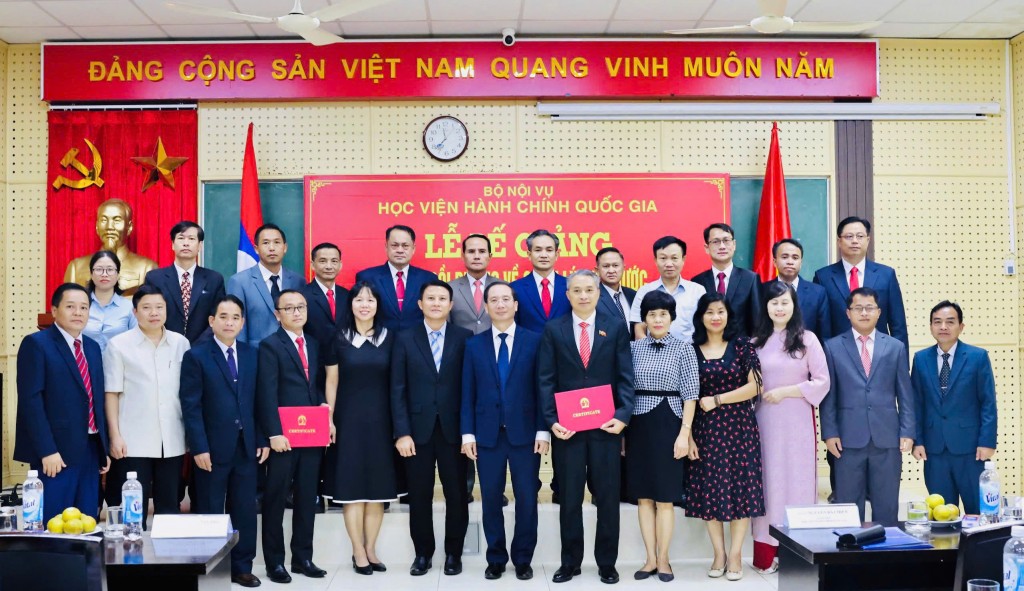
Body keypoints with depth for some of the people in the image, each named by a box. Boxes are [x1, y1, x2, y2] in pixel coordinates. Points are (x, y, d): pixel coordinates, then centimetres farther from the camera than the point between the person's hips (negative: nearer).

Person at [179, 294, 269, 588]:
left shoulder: (252, 354, 8)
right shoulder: (196, 356, -4)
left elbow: (258, 400, 9)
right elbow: (191, 406, -9)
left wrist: (263, 439, 3)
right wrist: (199, 447, -15)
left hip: (247, 446, 4)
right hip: (213, 448, -4)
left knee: (245, 510, 9)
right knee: (210, 512, 7)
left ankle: (241, 567, 21)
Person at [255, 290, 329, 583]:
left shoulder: (314, 344, 14)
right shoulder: (270, 346, -5)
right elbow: (267, 393, -12)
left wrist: (324, 406, -2)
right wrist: (274, 433, -18)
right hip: (283, 436, -6)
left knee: (307, 499, 12)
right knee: (275, 500, 4)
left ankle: (303, 558, 22)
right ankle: (274, 561, 14)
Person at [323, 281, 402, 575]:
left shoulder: (389, 338, 3)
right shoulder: (339, 339, 1)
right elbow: (332, 382, 3)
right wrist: (328, 419, -4)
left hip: (380, 420, 1)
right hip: (349, 419, -1)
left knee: (378, 487, 6)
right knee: (352, 486, 1)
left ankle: (370, 549, 16)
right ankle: (358, 551, 9)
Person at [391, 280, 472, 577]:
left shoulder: (465, 338, 3)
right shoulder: (405, 339, 4)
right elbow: (398, 390, 0)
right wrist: (401, 432, -7)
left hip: (454, 429, 0)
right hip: (417, 429, 1)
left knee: (457, 494, 7)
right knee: (419, 495, 7)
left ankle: (454, 553, 21)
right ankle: (423, 552, 22)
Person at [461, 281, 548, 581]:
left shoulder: (534, 341, 2)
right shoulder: (474, 345, 7)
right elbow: (468, 393, 5)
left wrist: (543, 430, -6)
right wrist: (468, 433, -2)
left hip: (524, 432, -1)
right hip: (487, 434, 1)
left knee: (526, 499, 5)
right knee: (491, 499, 7)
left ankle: (522, 560, 19)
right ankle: (496, 559, 20)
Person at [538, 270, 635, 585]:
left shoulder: (615, 327, 4)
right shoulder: (553, 330, 4)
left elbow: (625, 377, 1)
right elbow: (546, 380, 0)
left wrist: (623, 415, -11)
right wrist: (551, 420, -10)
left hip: (606, 425, 0)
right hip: (566, 426, 0)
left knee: (607, 497, 7)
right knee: (569, 499, 8)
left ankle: (607, 562, 20)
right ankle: (570, 561, 20)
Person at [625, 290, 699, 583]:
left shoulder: (683, 348, -1)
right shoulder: (633, 348, 6)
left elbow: (690, 394, -3)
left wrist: (684, 433, -10)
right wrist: (621, 428, 2)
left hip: (668, 426, -3)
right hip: (638, 426, 3)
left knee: (665, 498, 2)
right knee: (643, 497, 7)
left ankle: (663, 559, 13)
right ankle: (651, 559, 15)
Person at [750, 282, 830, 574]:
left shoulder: (807, 339, 1)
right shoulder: (756, 342, 7)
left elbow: (822, 382, -3)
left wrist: (785, 392, -10)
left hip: (798, 422, -2)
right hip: (764, 421, 2)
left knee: (797, 480, 2)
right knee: (768, 480, 4)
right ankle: (767, 552, 8)